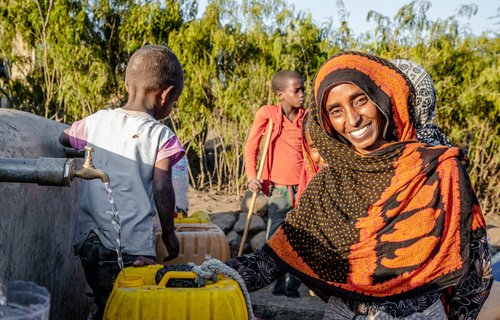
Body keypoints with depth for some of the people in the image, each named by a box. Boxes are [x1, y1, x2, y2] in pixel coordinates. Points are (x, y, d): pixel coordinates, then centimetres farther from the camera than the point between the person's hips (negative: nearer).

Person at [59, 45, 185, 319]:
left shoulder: (96, 121, 6)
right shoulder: (161, 136, -8)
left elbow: (63, 139, 23)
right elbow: (162, 189, -10)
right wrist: (168, 231, 2)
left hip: (89, 237, 5)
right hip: (131, 245, -5)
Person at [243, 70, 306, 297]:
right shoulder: (267, 113, -3)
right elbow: (251, 146, 1)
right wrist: (251, 176, -10)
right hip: (278, 191, -1)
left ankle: (293, 287, 20)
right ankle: (278, 287, 16)